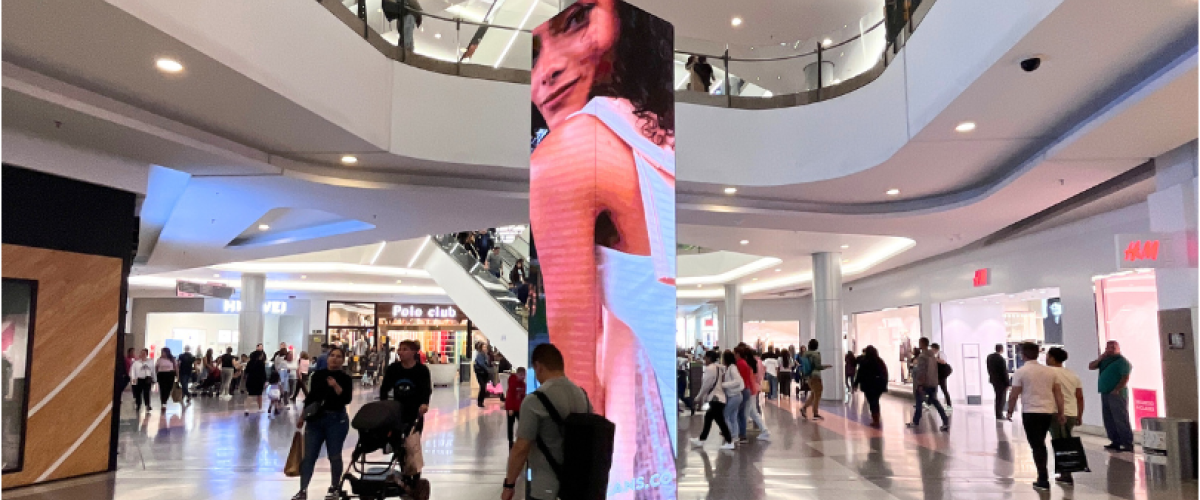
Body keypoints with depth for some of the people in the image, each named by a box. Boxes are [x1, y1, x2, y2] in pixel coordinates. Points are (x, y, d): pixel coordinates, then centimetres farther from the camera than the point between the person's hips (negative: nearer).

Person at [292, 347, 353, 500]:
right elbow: (311, 395, 14)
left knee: (334, 456, 4)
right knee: (308, 456, 1)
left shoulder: (345, 378, -5)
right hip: (315, 419, 3)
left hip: (336, 420, -3)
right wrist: (303, 416, 15)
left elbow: (347, 399, -16)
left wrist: (336, 386, -28)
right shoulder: (318, 375, 5)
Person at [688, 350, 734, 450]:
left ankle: (729, 442, -5)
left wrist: (699, 397, -1)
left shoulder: (710, 368, -13)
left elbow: (706, 385, -11)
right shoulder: (719, 368, 13)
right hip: (719, 397, 10)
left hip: (715, 398, -10)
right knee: (708, 417, 16)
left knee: (720, 420, -7)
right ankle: (701, 440, 24)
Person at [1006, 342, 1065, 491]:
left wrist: (1010, 411, 4)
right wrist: (1061, 413, 12)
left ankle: (1043, 480, -4)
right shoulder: (1050, 371, 7)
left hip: (1030, 412, -5)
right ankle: (1042, 477, 23)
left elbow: (1014, 395, -8)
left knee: (1036, 446, 0)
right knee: (1041, 444, 19)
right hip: (1048, 412, 5)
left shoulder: (1020, 372, -8)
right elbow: (1058, 393, 6)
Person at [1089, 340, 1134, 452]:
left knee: (1121, 420, -8)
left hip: (1116, 395, -8)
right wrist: (1100, 358, 1)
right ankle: (1116, 442, 16)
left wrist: (1116, 390, -20)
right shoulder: (1105, 360, 16)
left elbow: (1125, 378, -15)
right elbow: (1091, 367, 14)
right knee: (1109, 421, 10)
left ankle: (1128, 444, -5)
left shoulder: (1122, 361, -6)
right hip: (1105, 394, 8)